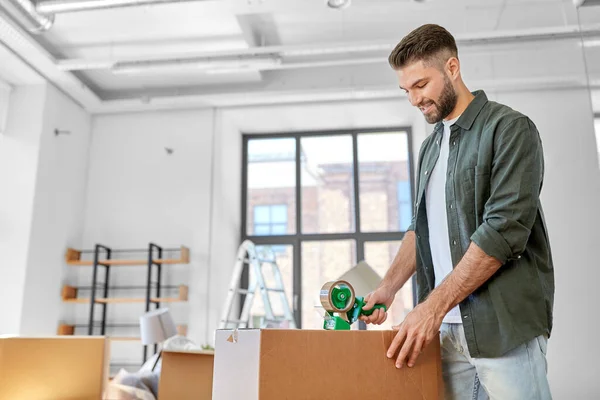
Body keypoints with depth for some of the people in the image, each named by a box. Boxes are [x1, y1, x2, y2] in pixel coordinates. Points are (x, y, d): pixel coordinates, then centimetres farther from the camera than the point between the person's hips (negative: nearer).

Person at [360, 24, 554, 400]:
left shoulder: (509, 128, -5)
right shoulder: (430, 147, 18)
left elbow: (504, 230, -16)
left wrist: (433, 306, -17)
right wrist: (388, 288, 5)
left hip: (502, 323, -5)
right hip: (446, 326, 6)